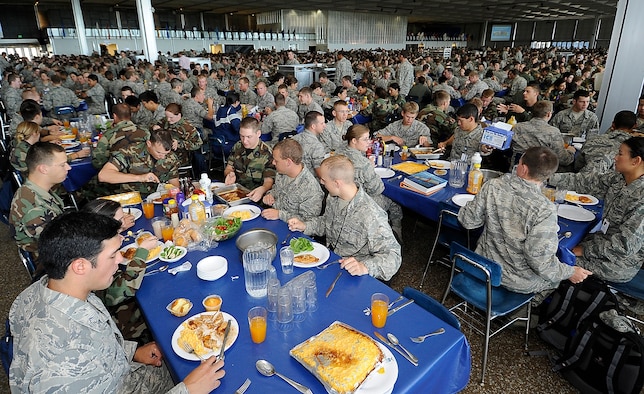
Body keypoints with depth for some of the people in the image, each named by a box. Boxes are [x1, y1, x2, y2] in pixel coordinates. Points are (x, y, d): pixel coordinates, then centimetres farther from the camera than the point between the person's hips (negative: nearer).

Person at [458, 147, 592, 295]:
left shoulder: (492, 186, -17)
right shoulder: (544, 210, -29)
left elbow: (468, 221, -8)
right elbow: (540, 261, -25)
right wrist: (570, 273, -6)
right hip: (519, 283, -4)